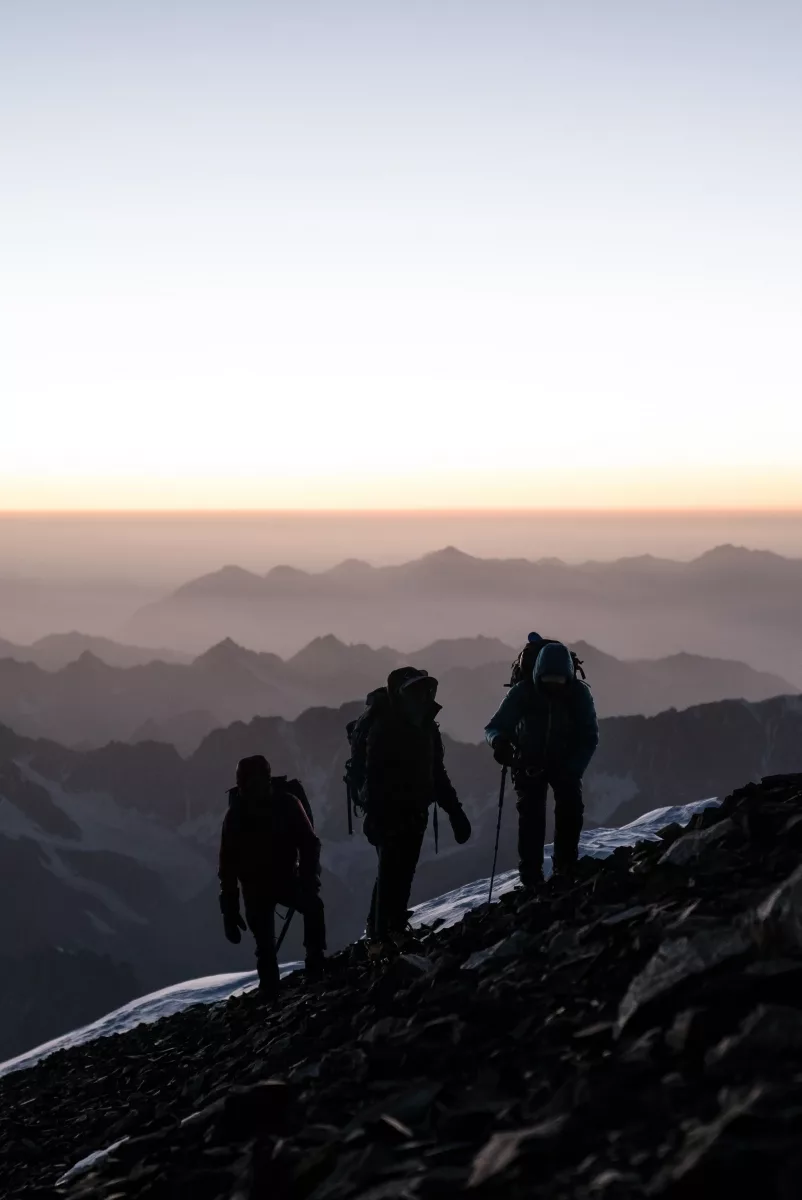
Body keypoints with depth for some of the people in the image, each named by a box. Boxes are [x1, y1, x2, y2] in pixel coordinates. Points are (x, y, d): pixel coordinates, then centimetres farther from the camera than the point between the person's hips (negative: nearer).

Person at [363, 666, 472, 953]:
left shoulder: (426, 727, 13)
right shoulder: (384, 729, -10)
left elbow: (436, 773, 22)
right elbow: (373, 775, -18)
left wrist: (453, 809, 18)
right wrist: (374, 815, -27)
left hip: (415, 812, 7)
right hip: (389, 812, -6)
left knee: (404, 873, 4)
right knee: (391, 873, -10)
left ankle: (395, 927, 12)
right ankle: (381, 936, -8)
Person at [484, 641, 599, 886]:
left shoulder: (579, 694, -20)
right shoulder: (523, 692, -24)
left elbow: (589, 737, -15)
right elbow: (495, 726, -21)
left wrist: (573, 769, -30)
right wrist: (499, 740, -46)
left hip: (566, 763, 1)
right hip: (530, 764, -1)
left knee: (571, 811, -16)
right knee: (531, 816, -17)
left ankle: (566, 870, -2)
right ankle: (531, 878, -15)